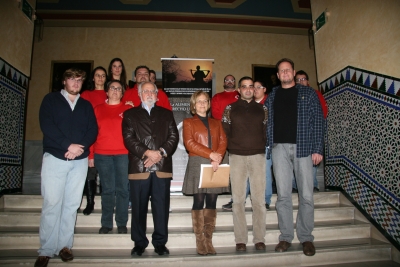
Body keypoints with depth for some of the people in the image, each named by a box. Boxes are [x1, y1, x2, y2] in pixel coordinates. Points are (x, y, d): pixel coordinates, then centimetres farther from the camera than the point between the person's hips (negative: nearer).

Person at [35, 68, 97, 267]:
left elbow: (93, 130, 5)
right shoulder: (51, 100, 7)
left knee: (72, 204, 5)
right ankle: (46, 250, 5)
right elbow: (47, 126, -7)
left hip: (80, 160, 3)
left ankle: (65, 245, 14)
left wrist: (80, 146, -13)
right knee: (52, 204, -4)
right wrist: (68, 145, -16)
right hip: (54, 158, -3)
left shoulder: (86, 105, 15)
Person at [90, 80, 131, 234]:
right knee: (107, 189, 6)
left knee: (122, 189, 2)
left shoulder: (128, 109, 10)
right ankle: (106, 223, 15)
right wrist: (91, 155, 3)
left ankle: (122, 223, 13)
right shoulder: (98, 109, 12)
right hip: (102, 155, 1)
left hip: (123, 154, -1)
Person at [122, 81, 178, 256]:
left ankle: (160, 243, 17)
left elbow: (173, 136, 6)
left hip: (162, 167, 1)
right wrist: (147, 153, -13)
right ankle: (139, 243, 21)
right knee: (139, 208, 6)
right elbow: (128, 138, 0)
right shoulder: (130, 114, 13)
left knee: (161, 207, 4)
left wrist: (160, 152, -9)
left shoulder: (166, 114, 17)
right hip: (138, 167, 0)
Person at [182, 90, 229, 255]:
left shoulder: (216, 123, 21)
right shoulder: (188, 122, 10)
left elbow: (223, 141, 8)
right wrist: (210, 154, -13)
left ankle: (209, 240, 9)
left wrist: (218, 158, -11)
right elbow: (189, 143, -5)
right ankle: (200, 241, 4)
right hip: (197, 164, -3)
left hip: (215, 166, 3)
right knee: (198, 201, -3)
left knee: (212, 202, 2)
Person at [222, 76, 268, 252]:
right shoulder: (230, 108, 7)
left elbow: (266, 132, 13)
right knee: (238, 199, 1)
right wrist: (232, 148, 2)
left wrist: (263, 148, 4)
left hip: (258, 156, 1)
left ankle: (259, 238, 12)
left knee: (259, 198, 2)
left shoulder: (262, 109, 11)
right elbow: (225, 132, 6)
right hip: (237, 157, -1)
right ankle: (240, 239, 10)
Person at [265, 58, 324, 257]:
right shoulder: (272, 97, 14)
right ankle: (286, 236, 15)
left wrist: (317, 149, -5)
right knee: (283, 195, 4)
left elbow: (318, 121, 3)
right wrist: (267, 147, 0)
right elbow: (267, 123, 11)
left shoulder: (308, 93, 9)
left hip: (303, 148, -1)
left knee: (306, 195, 1)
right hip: (280, 148, 2)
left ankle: (306, 238, 15)